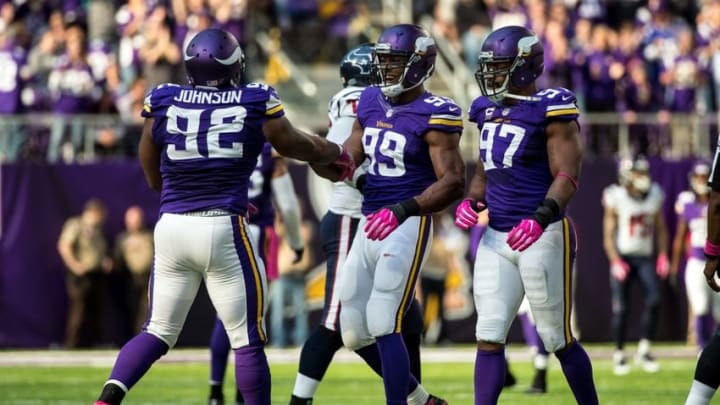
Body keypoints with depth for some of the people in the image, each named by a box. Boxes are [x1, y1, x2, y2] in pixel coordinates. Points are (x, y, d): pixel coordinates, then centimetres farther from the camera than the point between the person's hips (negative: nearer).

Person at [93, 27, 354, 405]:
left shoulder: (162, 102, 3)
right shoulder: (256, 104, -2)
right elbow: (297, 146, 16)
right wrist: (337, 155, 38)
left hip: (171, 227, 3)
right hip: (223, 230, -3)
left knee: (158, 332, 13)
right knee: (247, 340, 6)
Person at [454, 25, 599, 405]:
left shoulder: (549, 109, -11)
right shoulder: (489, 110, 12)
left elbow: (566, 176, -16)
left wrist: (541, 218, -31)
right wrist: (471, 202, 2)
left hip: (542, 236, -7)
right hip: (496, 237, 7)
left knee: (558, 340, 3)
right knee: (488, 337, -1)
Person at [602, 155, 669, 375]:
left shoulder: (654, 196, 3)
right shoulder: (616, 199, -9)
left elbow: (661, 229, 14)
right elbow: (608, 235, -6)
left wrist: (663, 256, 3)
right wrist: (616, 262, -16)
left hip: (645, 258, 3)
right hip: (622, 256, -3)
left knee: (654, 300, -15)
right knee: (621, 308, -5)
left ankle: (643, 350, -3)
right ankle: (618, 355, 8)